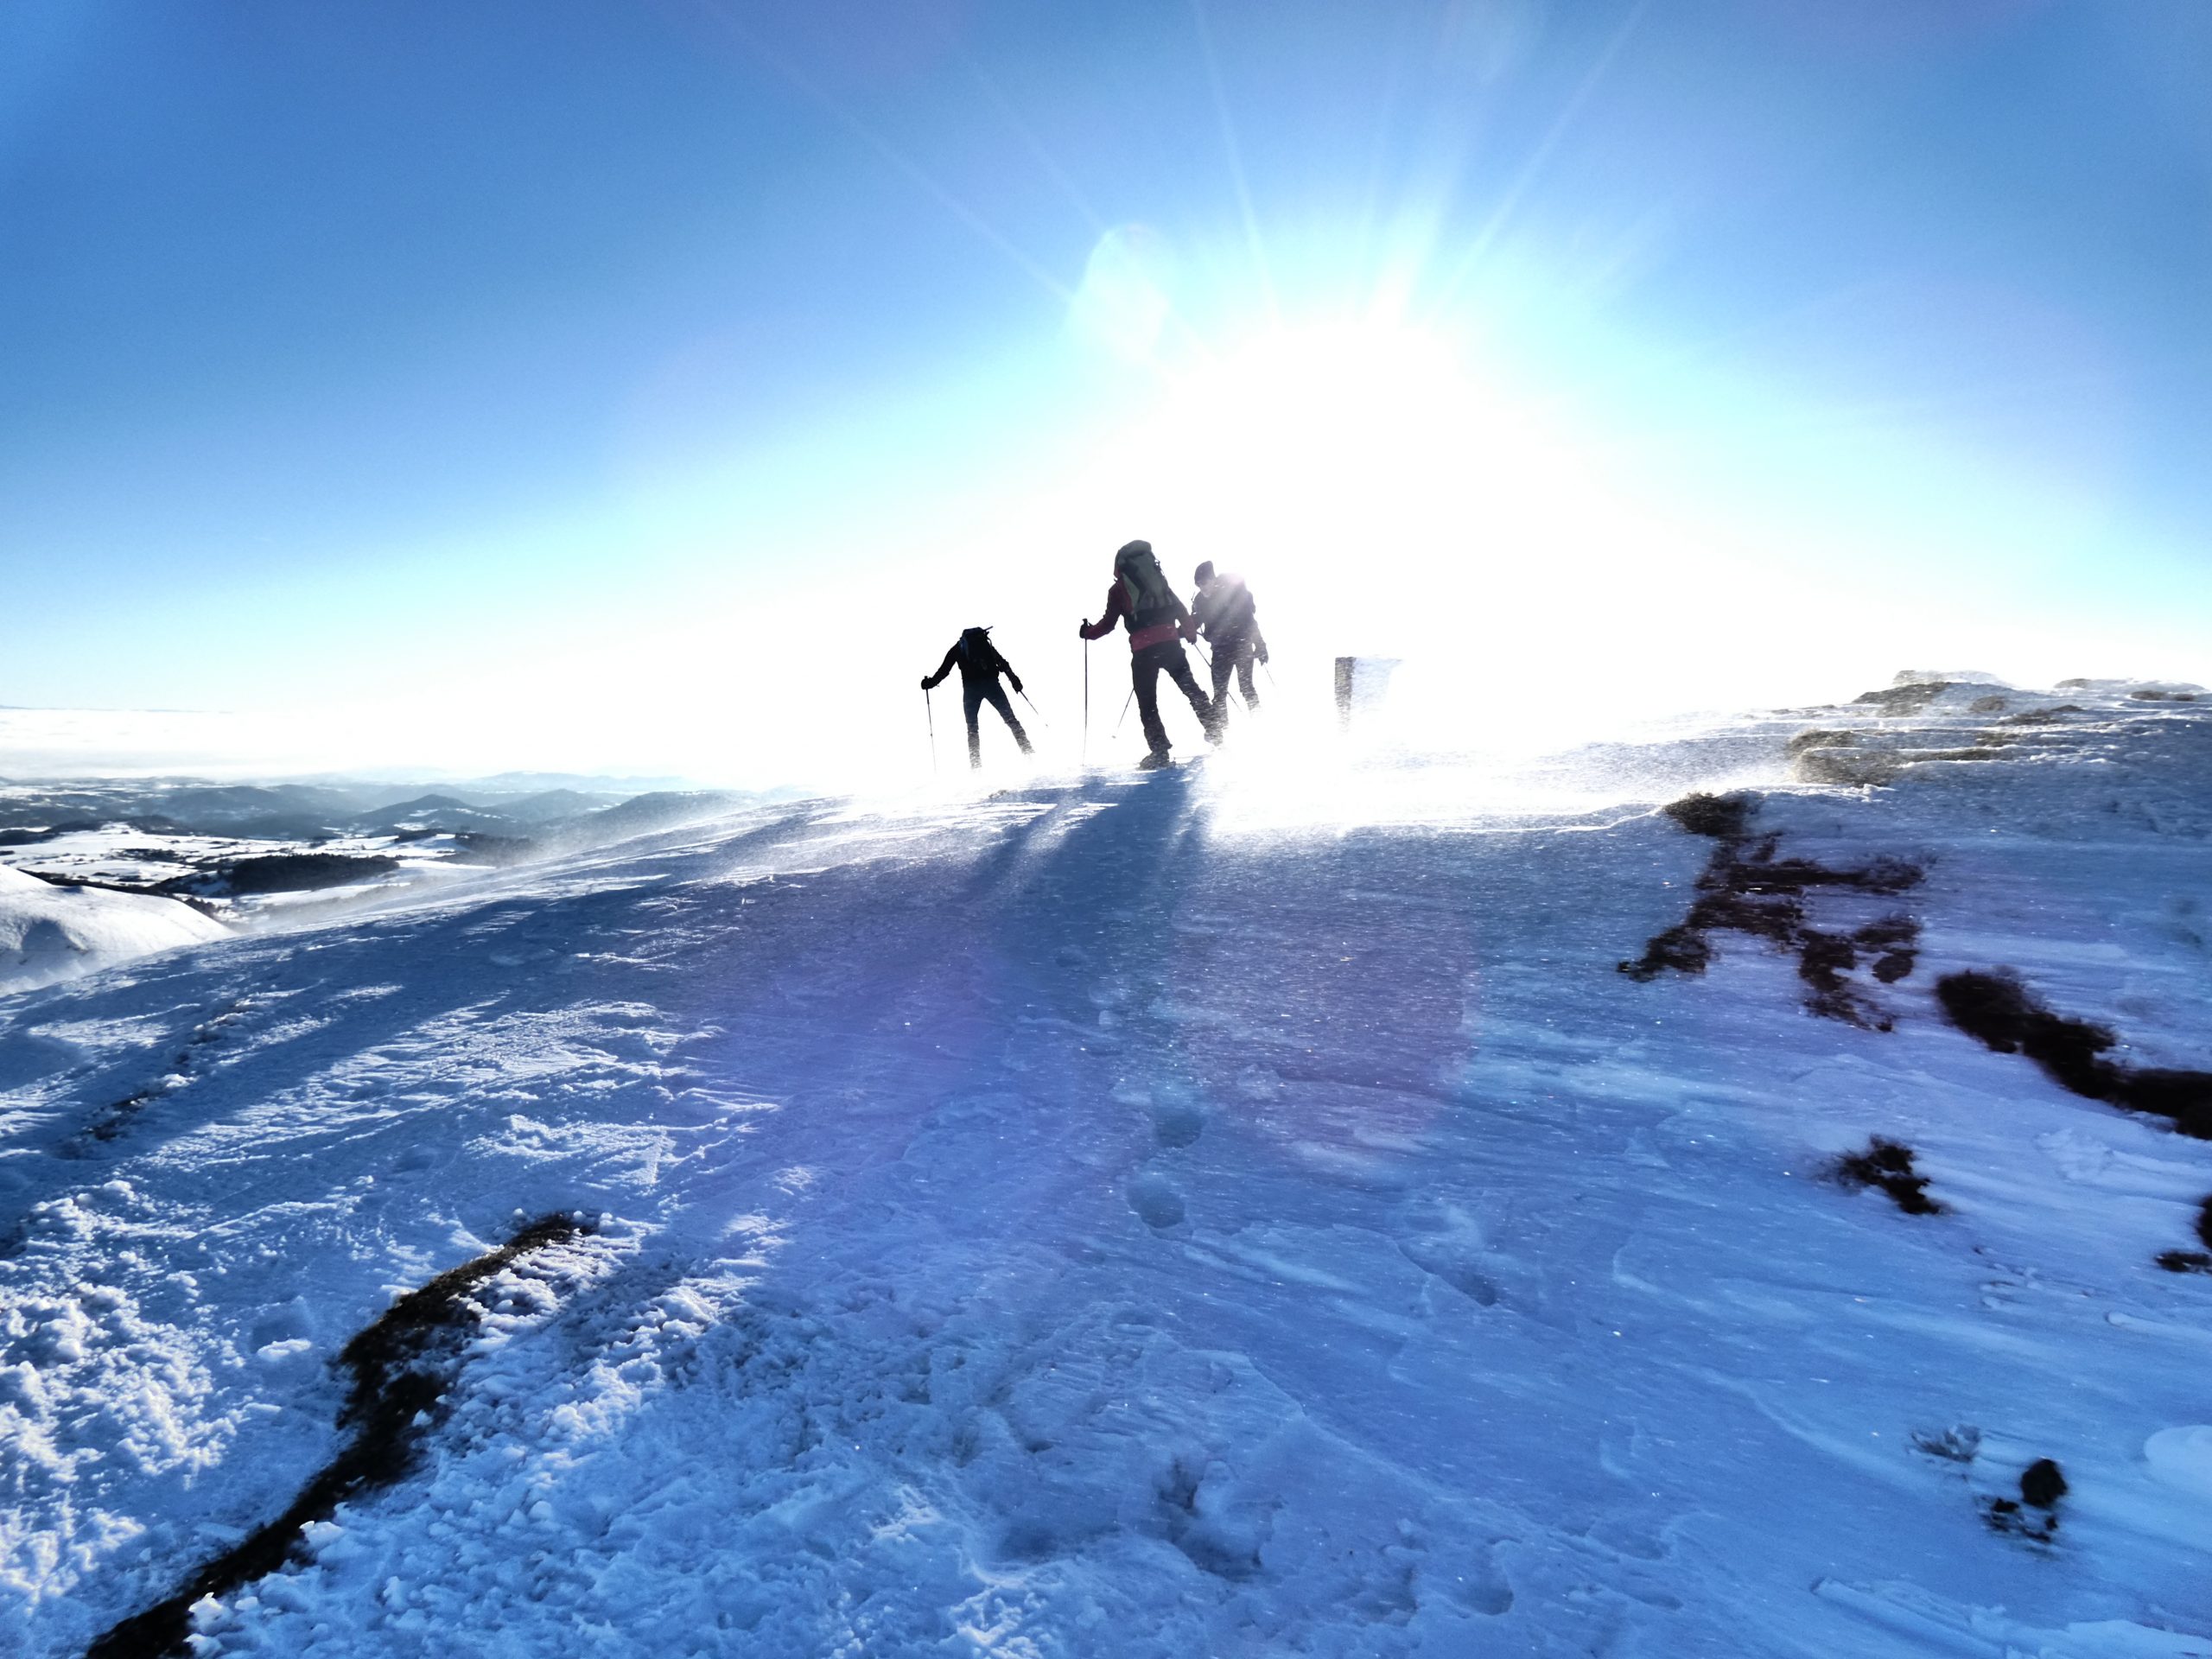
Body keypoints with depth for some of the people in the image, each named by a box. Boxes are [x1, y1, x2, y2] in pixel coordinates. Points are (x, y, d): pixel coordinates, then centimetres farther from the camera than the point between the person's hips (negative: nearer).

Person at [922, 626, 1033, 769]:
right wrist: (1014, 679, 15)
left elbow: (944, 670, 10)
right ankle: (1028, 751, -4)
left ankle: (975, 764, -3)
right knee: (1010, 719, 5)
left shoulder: (957, 648, 17)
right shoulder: (985, 643, 22)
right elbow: (1003, 663, 15)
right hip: (991, 684, 1)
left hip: (971, 688, -1)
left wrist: (930, 682, 19)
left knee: (972, 728, 7)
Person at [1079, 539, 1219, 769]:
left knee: (1147, 702, 5)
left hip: (1143, 650, -3)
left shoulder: (1118, 590, 8)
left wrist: (1088, 632, 22)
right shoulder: (1159, 580, 19)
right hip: (1170, 642, 3)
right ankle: (1214, 731, 10)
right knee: (1190, 687, 14)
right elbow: (1179, 608, 19)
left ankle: (1159, 751, -2)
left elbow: (1108, 623, 5)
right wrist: (1187, 629, 35)